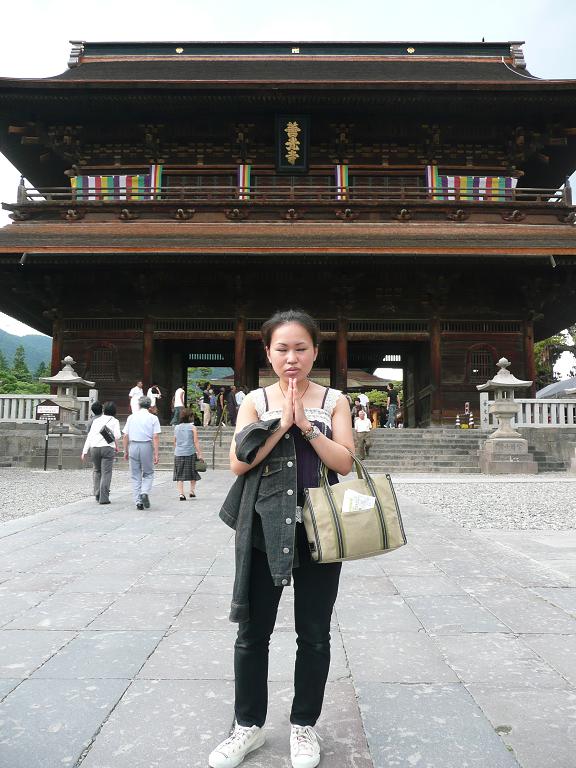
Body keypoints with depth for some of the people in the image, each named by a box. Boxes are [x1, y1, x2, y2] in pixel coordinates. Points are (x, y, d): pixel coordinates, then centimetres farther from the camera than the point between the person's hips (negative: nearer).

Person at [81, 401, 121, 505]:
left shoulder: (96, 420, 15)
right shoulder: (114, 421, 6)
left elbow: (90, 436, 10)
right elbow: (117, 435, -8)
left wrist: (85, 451, 9)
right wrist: (116, 446, 10)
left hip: (94, 448, 3)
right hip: (107, 448, -3)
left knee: (96, 471, 18)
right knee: (106, 473, -1)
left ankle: (97, 495, 17)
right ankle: (103, 498, -5)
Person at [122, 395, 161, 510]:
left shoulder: (131, 417, 8)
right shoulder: (153, 418, 0)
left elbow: (125, 436, 6)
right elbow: (156, 437, -7)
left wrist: (126, 451, 15)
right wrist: (156, 453, -7)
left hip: (133, 446, 2)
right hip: (147, 446, -2)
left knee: (135, 476, 10)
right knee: (148, 474, 12)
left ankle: (138, 501, 8)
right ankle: (145, 492, -12)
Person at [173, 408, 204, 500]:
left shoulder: (176, 427, 7)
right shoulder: (192, 427, -4)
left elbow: (175, 442, 14)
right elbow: (196, 442, -6)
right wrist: (200, 454, -3)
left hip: (178, 454, 3)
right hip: (190, 453, -3)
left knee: (179, 475, 6)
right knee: (193, 474, 15)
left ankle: (181, 494, -1)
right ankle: (192, 491, 13)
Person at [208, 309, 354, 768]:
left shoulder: (334, 401, 3)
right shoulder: (256, 401, 4)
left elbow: (345, 462, -7)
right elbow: (239, 463, -7)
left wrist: (306, 425, -16)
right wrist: (282, 422, -14)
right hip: (264, 529, 1)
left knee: (314, 634, 12)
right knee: (253, 632, 11)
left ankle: (304, 725, 34)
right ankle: (249, 725, 33)